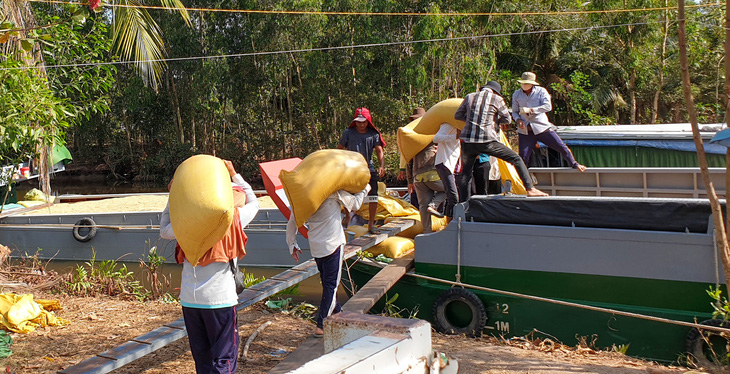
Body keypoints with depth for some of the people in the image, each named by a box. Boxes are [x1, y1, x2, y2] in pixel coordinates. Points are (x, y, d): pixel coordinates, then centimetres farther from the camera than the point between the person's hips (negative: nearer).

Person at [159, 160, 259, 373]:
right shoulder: (234, 218, -4)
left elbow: (164, 231, 22)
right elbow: (253, 202, 18)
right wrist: (233, 175, 25)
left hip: (189, 298, 4)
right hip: (220, 299, -4)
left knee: (202, 357, 14)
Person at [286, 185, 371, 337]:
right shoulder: (333, 191, -11)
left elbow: (292, 223, 9)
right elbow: (355, 204, -1)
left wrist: (292, 245, 20)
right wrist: (365, 189, 17)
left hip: (315, 247, 6)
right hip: (333, 244, -5)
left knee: (327, 283, 19)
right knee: (331, 284, -1)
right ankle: (321, 325, -5)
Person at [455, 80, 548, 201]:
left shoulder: (469, 97, 14)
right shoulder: (496, 99, 5)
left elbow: (457, 116, 20)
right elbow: (507, 119, 12)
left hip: (468, 141, 4)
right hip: (487, 140, -3)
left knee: (465, 173, 16)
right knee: (516, 159, 5)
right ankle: (530, 189, -3)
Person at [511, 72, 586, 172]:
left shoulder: (541, 91, -2)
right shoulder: (516, 95, 6)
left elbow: (548, 106, -15)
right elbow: (514, 112, 15)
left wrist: (530, 110, -24)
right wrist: (518, 120, -8)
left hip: (542, 127, -1)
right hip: (525, 131, 1)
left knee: (562, 147, 0)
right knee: (523, 158, -7)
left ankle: (574, 164, 25)